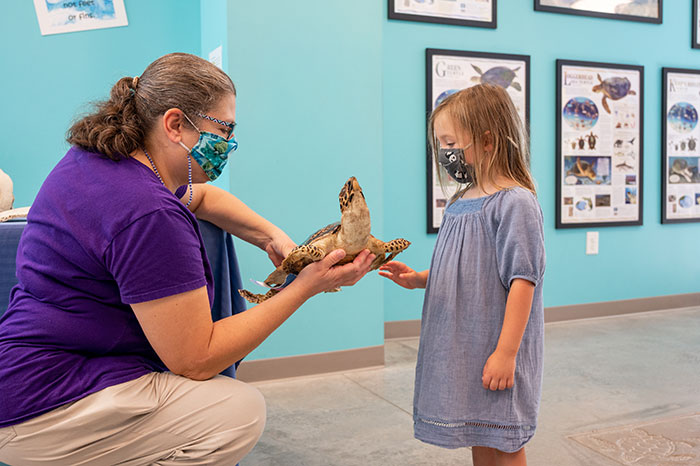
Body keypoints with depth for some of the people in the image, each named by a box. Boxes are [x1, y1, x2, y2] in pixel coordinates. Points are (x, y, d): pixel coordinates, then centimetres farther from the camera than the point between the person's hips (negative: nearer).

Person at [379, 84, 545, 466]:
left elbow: (522, 279, -20)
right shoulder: (460, 201, 9)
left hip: (496, 350, -8)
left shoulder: (515, 202, -16)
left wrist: (506, 352, -21)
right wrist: (419, 279, 5)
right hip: (462, 347, 8)